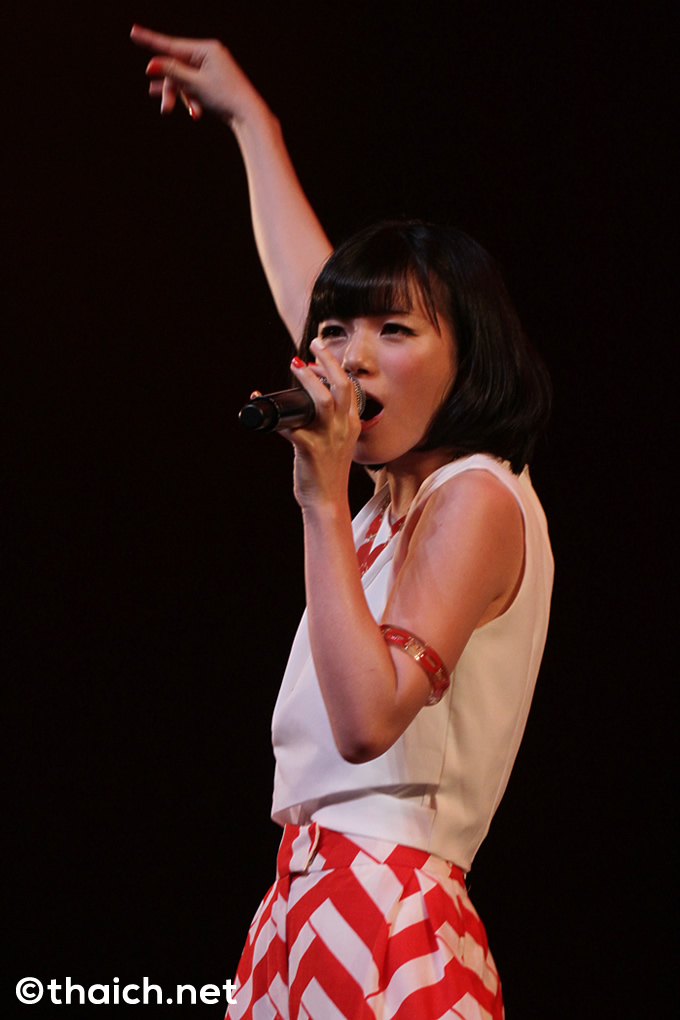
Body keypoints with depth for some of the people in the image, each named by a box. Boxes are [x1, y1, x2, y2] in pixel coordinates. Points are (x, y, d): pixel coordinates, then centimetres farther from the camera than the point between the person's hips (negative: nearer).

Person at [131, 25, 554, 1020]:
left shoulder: (477, 498, -10)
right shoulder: (405, 485, 14)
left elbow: (368, 719, -23)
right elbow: (307, 288, 29)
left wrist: (324, 503, -20)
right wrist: (249, 118, 38)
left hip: (385, 919, -8)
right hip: (312, 906, 8)